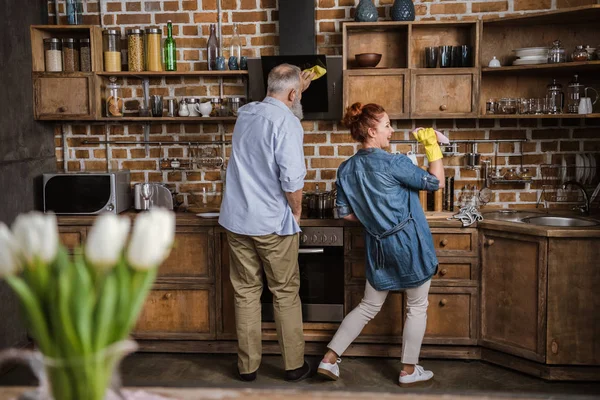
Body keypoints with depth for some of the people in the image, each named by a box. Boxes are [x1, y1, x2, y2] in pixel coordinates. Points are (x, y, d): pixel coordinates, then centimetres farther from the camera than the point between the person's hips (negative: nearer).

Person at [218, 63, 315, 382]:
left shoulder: (245, 113, 8)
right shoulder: (287, 122, -14)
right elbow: (292, 180, -20)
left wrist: (299, 87, 41)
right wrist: (297, 213, -4)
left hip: (236, 221, 6)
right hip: (273, 224, -6)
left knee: (245, 293, 11)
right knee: (286, 294, 8)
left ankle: (247, 366, 18)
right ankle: (294, 365, 18)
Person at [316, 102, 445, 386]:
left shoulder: (346, 169, 1)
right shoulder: (393, 163, -17)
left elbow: (344, 213, 4)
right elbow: (436, 182, -9)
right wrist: (432, 144, -4)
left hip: (378, 246, 6)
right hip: (409, 243, -6)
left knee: (368, 307, 18)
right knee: (417, 307, 12)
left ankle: (329, 360, 16)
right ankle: (409, 371, 22)